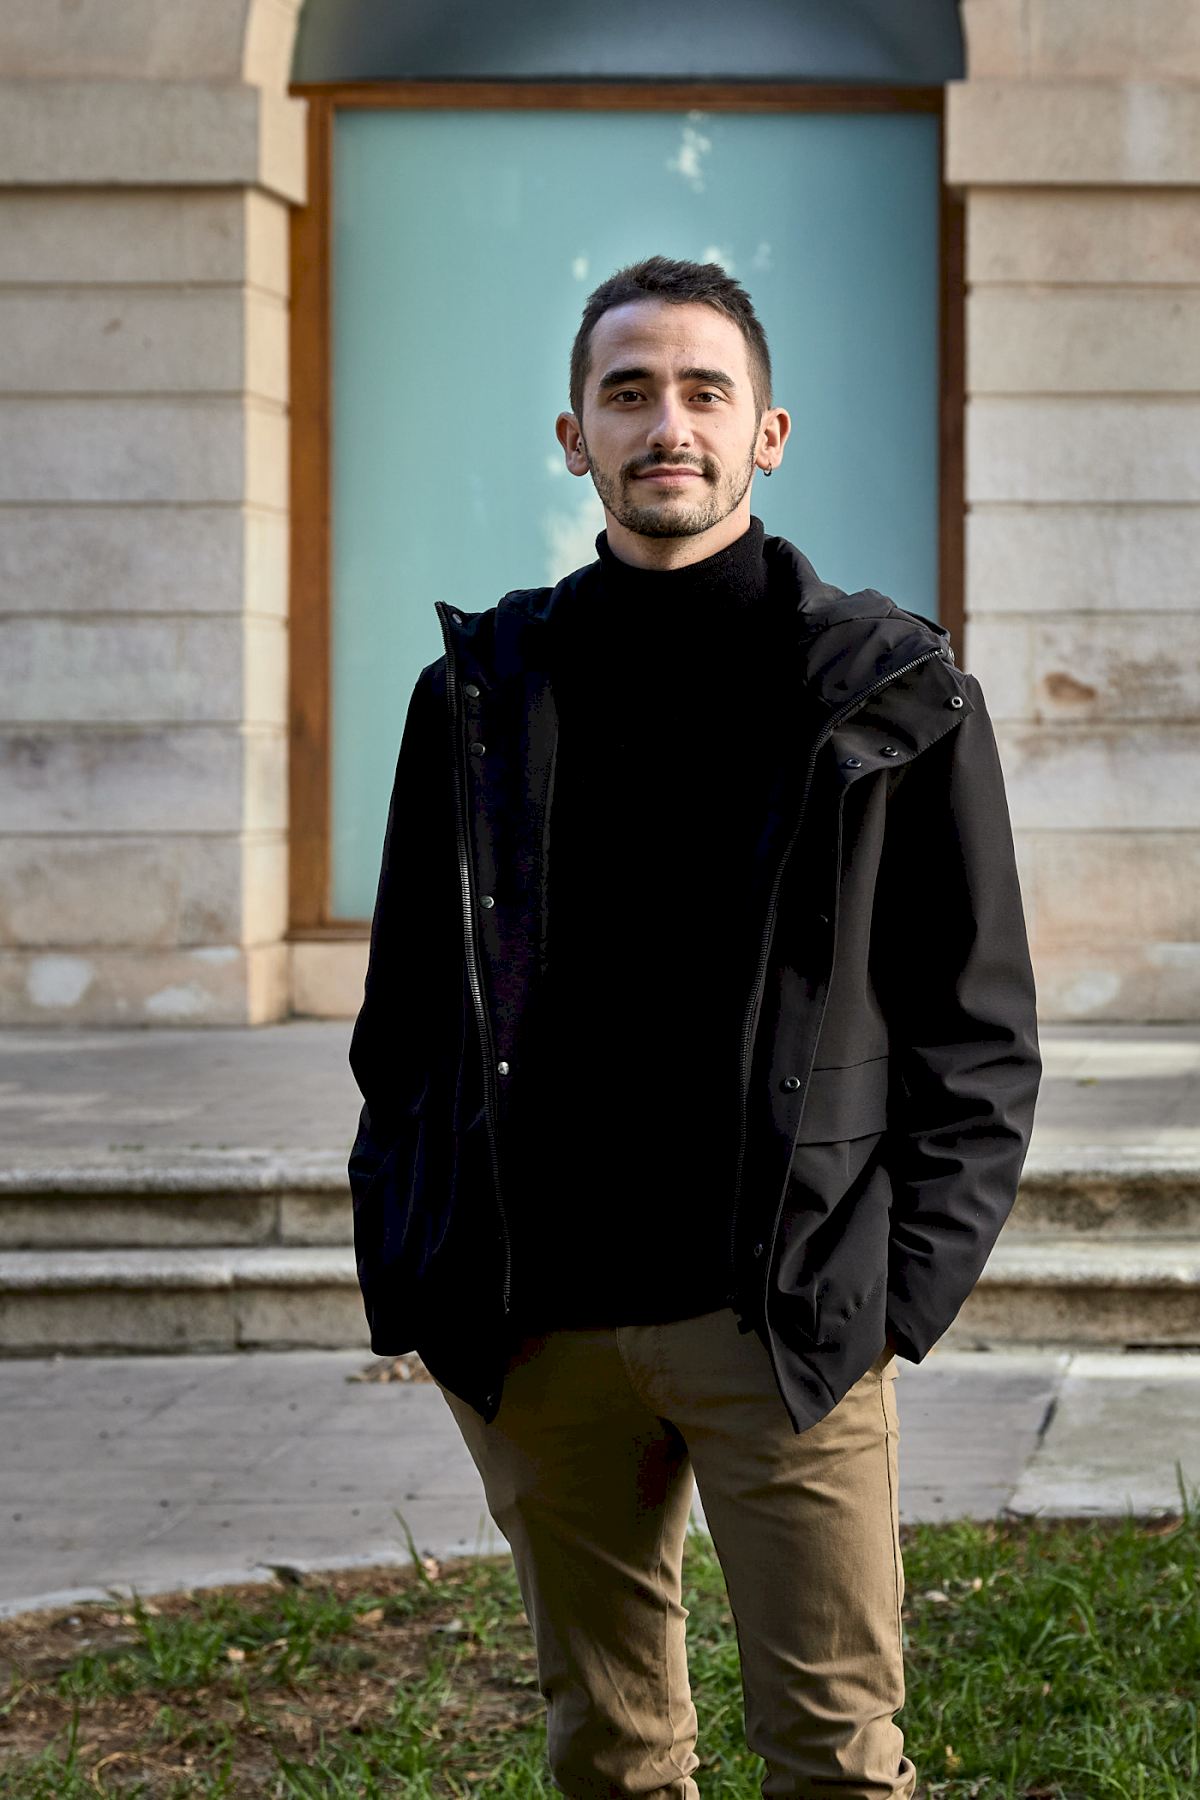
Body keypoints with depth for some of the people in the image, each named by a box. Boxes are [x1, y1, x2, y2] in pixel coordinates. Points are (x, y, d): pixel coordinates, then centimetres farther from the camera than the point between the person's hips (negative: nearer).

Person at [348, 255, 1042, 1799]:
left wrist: (902, 1289, -6)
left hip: (787, 1324, -2)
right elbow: (404, 1016, 12)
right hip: (535, 1328, 3)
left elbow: (978, 1030, 3)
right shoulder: (483, 693, 8)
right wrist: (411, 1282, 4)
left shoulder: (894, 697, 1)